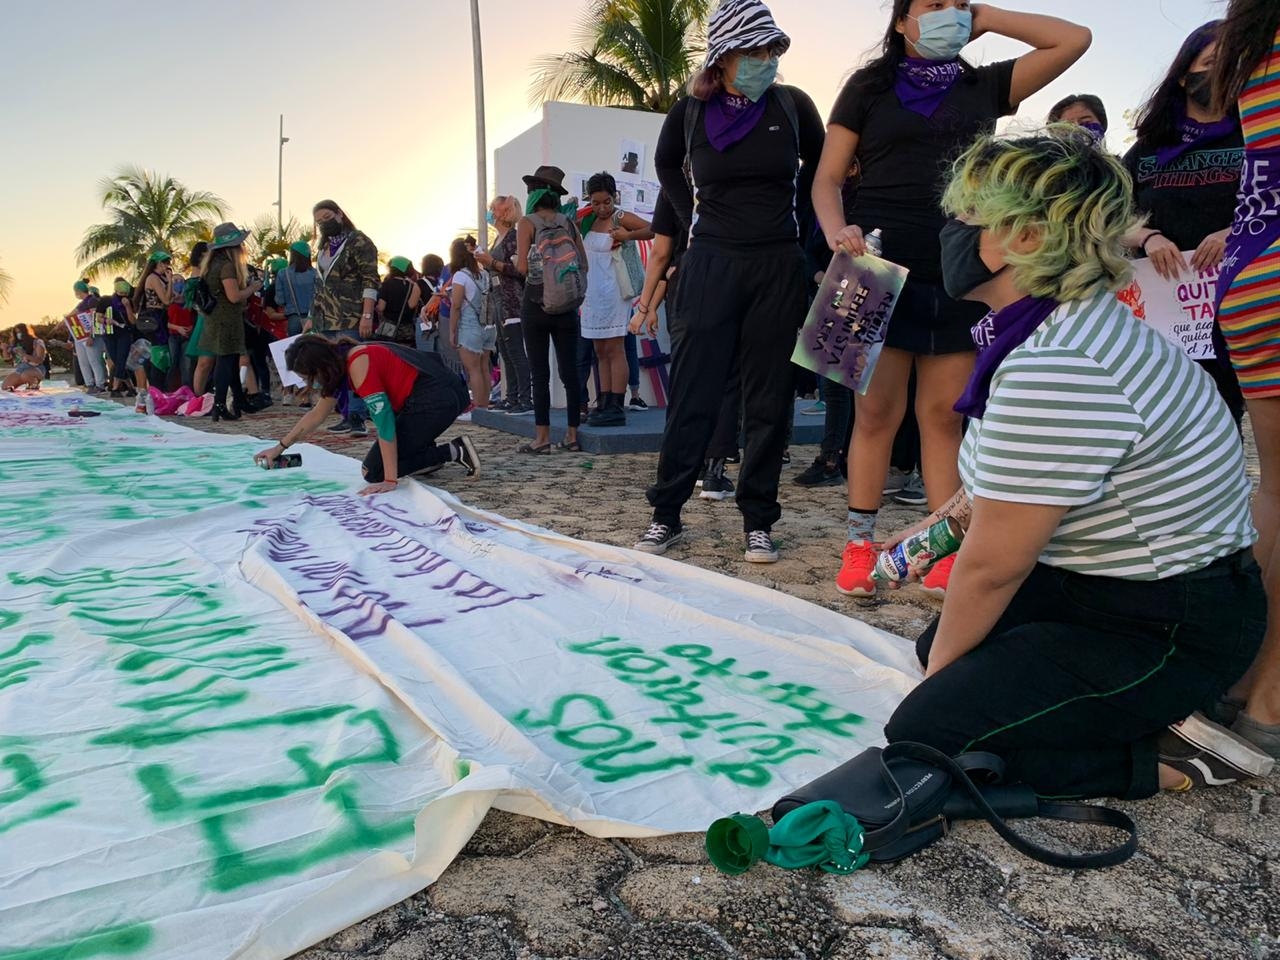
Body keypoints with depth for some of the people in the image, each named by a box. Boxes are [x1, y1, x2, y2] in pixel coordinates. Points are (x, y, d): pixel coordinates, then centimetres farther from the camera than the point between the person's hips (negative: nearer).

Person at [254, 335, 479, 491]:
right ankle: (430, 454, 14)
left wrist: (391, 480, -21)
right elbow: (317, 414, 23)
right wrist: (279, 447, 26)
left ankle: (453, 452, -6)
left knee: (373, 472, -4)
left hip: (439, 399, -10)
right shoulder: (339, 362, 11)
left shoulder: (359, 365, -17)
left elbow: (384, 423, -21)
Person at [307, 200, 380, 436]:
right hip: (326, 322, 8)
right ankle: (348, 416, 11)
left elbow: (370, 281, -11)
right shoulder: (324, 247, 20)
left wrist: (367, 315, -19)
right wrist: (312, 317, 21)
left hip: (351, 320, -8)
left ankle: (357, 418, -7)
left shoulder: (358, 242, -4)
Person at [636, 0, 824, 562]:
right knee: (692, 393, -1)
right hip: (711, 263, 0)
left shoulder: (792, 105, -1)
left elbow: (819, 162, 18)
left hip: (779, 267, 1)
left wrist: (791, 215, 11)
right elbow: (666, 165, 21)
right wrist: (692, 216, 12)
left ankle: (758, 522, 12)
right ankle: (666, 515, 9)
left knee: (768, 398, 3)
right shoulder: (691, 111, 0)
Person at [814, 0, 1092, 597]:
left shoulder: (984, 88, 16)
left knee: (944, 415, 3)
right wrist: (837, 232, -15)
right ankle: (860, 544, 8)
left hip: (959, 274, 2)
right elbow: (827, 179, 5)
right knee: (877, 412, -2)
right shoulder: (868, 87, 10)